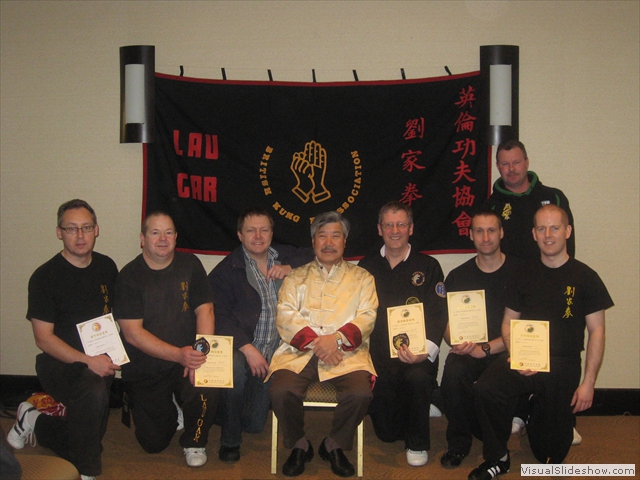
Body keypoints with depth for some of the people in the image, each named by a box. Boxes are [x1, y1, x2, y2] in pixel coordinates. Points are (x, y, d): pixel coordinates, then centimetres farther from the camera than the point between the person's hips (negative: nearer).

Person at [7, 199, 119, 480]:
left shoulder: (107, 267, 5)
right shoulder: (45, 277, -11)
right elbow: (44, 338, -13)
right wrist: (88, 361, -25)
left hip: (99, 361, 6)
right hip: (59, 362, -6)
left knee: (90, 435, 6)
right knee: (94, 391, -39)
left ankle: (34, 422, 37)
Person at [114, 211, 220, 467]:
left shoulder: (189, 264, 0)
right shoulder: (129, 276, -8)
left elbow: (204, 310, -4)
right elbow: (133, 333, -14)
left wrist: (200, 352, -22)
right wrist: (178, 354, -26)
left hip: (186, 359, 1)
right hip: (146, 370, -1)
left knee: (207, 388, -30)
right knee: (154, 443, 1)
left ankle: (194, 442, 1)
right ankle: (169, 414, 37)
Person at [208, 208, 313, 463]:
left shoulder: (285, 255, 11)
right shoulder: (226, 270, -1)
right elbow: (220, 318, -10)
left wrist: (290, 268, -8)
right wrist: (248, 348, -22)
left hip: (274, 354, 3)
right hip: (241, 348, -3)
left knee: (255, 424, 0)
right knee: (235, 368, -37)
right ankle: (230, 440, -12)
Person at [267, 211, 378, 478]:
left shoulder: (361, 277, 17)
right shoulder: (296, 278, 18)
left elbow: (367, 318, 3)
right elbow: (285, 317, 3)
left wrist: (336, 339, -15)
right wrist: (314, 341, -13)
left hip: (346, 353, 0)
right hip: (299, 351, 1)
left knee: (360, 393, -28)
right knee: (280, 391, -27)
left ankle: (335, 446, 2)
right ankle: (299, 446, 3)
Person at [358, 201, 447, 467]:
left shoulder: (428, 266, 7)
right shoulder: (367, 266, 13)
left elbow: (438, 315, 0)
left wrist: (424, 351, -17)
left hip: (415, 355, -1)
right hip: (378, 353, 2)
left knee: (418, 377, -35)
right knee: (386, 431, -9)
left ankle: (417, 444, -9)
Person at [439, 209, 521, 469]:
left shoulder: (520, 272, 2)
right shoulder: (458, 276, 11)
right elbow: (449, 326, 10)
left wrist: (485, 348, -14)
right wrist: (457, 342, -16)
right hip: (469, 350, 2)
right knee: (453, 372, -31)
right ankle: (459, 443, -7)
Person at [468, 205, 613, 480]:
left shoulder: (584, 277, 0)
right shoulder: (525, 276, 8)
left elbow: (596, 331, 0)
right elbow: (508, 323, 12)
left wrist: (588, 382, -6)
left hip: (563, 364, -1)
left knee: (553, 446, 1)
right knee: (485, 388, -29)